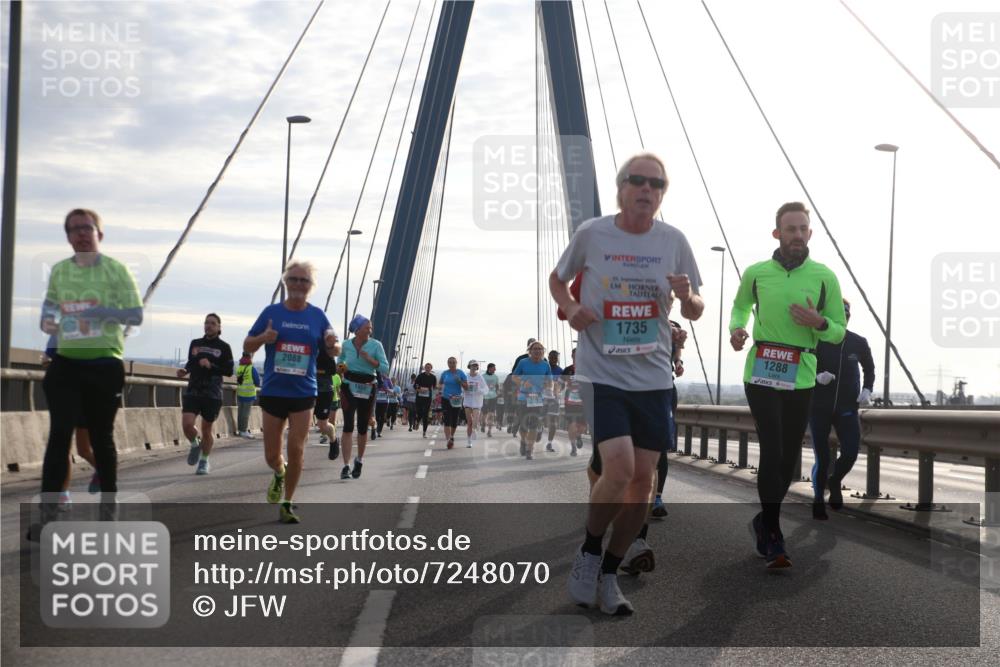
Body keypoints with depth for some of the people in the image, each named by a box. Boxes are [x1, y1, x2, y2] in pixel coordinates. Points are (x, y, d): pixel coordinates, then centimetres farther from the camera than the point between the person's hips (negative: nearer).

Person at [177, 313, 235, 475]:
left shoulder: (224, 347, 0)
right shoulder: (195, 343, 10)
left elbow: (229, 371, -3)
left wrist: (211, 366, -16)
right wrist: (185, 370, 2)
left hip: (212, 394, -2)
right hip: (193, 390, 2)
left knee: (206, 429, 4)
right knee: (187, 424, -14)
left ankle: (204, 461, 23)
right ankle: (195, 445, 18)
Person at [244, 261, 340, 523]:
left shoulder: (317, 315, 3)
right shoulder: (272, 312, 1)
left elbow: (335, 351, 10)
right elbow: (247, 346, 4)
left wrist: (332, 343, -14)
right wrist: (263, 338, -18)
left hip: (303, 394, 0)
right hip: (273, 392, 0)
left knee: (296, 450, -4)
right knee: (272, 455, 5)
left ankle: (287, 504, 10)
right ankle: (279, 475, 40)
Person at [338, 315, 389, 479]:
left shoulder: (375, 345, -4)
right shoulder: (346, 345, 1)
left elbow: (385, 368, -9)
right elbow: (340, 361, 21)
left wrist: (369, 359, -21)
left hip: (368, 389, 0)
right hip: (349, 387, 0)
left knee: (363, 427, 10)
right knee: (348, 426, -13)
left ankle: (359, 460, 34)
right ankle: (346, 466, -16)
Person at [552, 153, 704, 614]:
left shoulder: (673, 241, 2)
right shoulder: (591, 234, -4)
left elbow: (695, 311, 10)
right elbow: (557, 279, 12)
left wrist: (688, 298, -13)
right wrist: (570, 308, -9)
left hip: (653, 377, 4)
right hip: (602, 373, -3)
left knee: (642, 478, 5)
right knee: (619, 469, -18)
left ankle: (609, 573, 23)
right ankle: (589, 550, 10)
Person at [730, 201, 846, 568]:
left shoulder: (824, 277, 0)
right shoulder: (756, 273, 2)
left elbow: (839, 332, 6)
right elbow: (740, 306, 23)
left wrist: (818, 323, -16)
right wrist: (737, 329, 2)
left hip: (801, 378, 2)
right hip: (761, 373, -1)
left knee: (789, 457, 9)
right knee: (772, 451, -12)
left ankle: (764, 521, 30)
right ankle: (773, 538, -6)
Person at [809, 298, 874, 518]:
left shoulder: (858, 343, -1)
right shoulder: (816, 341, -9)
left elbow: (869, 369, 16)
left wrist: (867, 390, 0)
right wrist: (817, 376, -25)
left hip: (847, 407, 2)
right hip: (819, 407, -2)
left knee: (851, 453, -10)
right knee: (822, 458, -2)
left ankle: (835, 482, 23)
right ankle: (818, 500, 20)